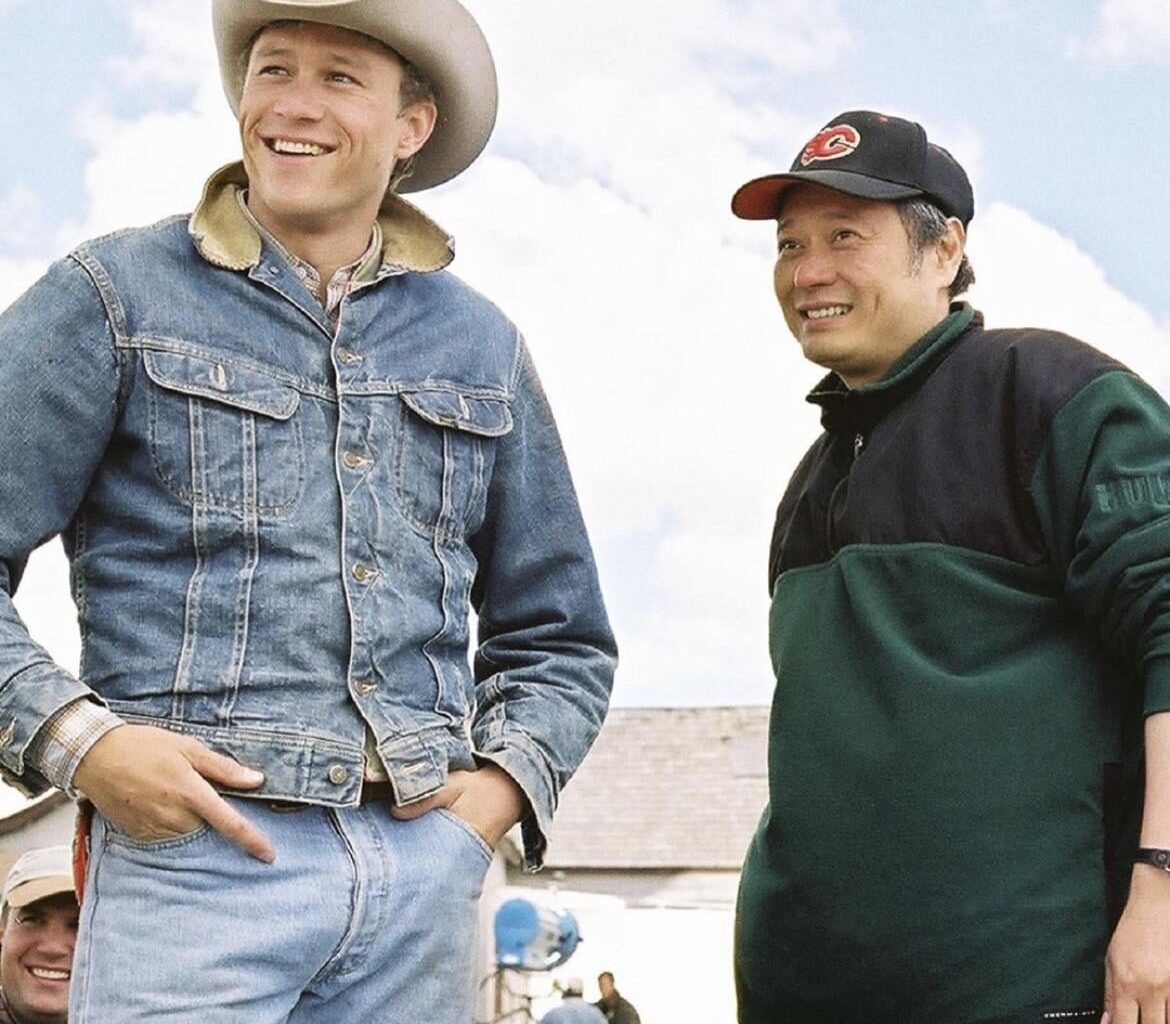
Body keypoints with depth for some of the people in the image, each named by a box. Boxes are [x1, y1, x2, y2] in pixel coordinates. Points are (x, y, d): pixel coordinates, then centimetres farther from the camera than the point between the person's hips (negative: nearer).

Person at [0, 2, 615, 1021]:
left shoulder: (480, 344, 16)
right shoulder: (115, 296, 5)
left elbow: (559, 634, 22)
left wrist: (501, 784, 5)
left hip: (427, 864, 4)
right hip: (192, 840, -3)